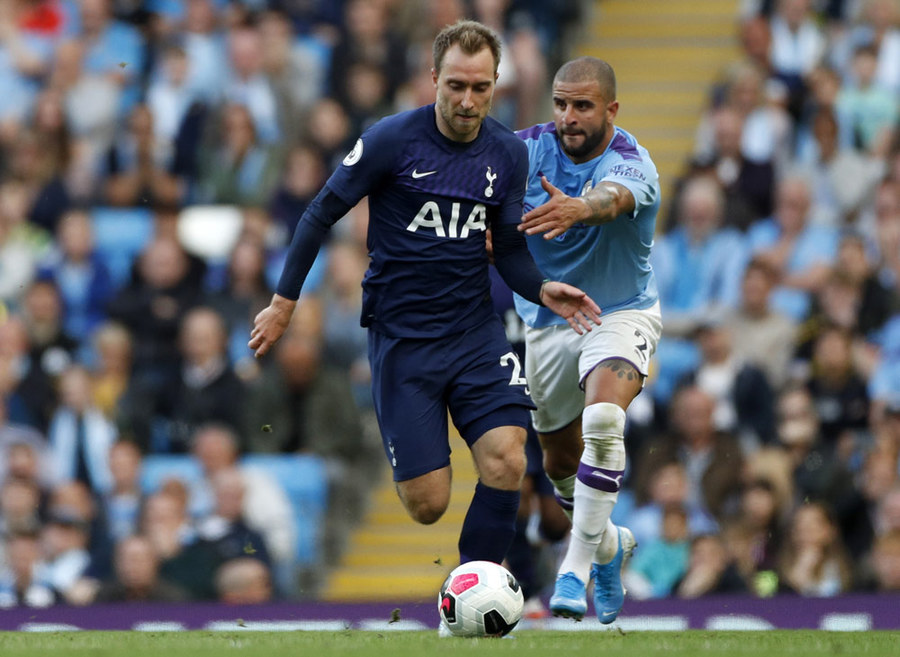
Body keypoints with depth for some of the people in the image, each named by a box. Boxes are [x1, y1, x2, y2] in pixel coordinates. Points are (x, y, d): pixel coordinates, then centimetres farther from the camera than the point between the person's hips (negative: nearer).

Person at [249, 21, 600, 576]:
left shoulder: (509, 154, 2)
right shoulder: (392, 140, -10)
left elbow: (510, 249, 12)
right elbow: (322, 214, 0)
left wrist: (543, 290, -8)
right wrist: (284, 302, 1)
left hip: (476, 329, 3)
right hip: (401, 337, -3)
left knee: (506, 466, -19)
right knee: (428, 505, -6)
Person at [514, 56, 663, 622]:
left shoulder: (631, 163, -24)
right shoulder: (532, 148, -11)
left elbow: (612, 199, -47)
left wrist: (575, 209, -71)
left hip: (621, 314, -5)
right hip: (546, 322, 5)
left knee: (603, 422, -31)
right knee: (561, 460, 16)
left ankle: (576, 570, -27)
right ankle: (609, 544, 46)